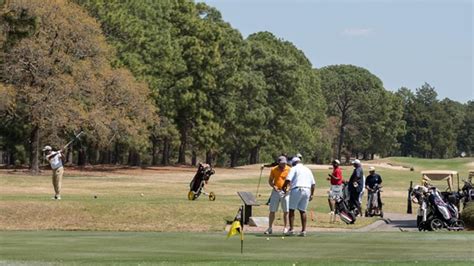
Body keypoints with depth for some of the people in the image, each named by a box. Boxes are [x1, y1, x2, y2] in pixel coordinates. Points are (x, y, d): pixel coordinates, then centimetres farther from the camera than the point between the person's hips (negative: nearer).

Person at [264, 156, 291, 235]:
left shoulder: (289, 170, -3)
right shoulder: (274, 170, 2)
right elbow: (270, 180, 9)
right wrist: (273, 186, -10)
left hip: (285, 192, -1)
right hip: (276, 191, 1)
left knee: (286, 211, -1)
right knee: (272, 210, 1)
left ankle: (286, 228, 9)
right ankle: (270, 228, 8)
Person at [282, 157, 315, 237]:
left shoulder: (294, 168, 3)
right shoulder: (308, 170, 21)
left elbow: (288, 180, -11)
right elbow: (313, 184, 19)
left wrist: (284, 187, 5)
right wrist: (311, 194, 23)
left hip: (297, 190, -5)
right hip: (307, 190, 5)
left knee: (292, 209, 2)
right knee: (303, 211, 9)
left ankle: (291, 229, -6)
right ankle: (303, 230, 3)